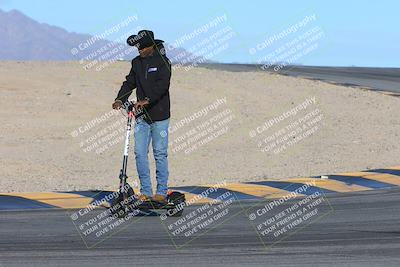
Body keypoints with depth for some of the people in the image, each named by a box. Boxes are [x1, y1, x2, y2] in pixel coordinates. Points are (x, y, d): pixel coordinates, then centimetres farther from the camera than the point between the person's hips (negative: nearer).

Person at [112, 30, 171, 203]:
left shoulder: (162, 62, -6)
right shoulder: (137, 62, 12)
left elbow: (162, 84, -18)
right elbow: (130, 82, 8)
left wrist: (147, 100, -30)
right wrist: (120, 99, -10)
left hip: (159, 115, -5)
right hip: (142, 115, 5)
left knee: (160, 154, 0)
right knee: (140, 153, 0)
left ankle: (162, 192, 6)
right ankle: (145, 192, 5)